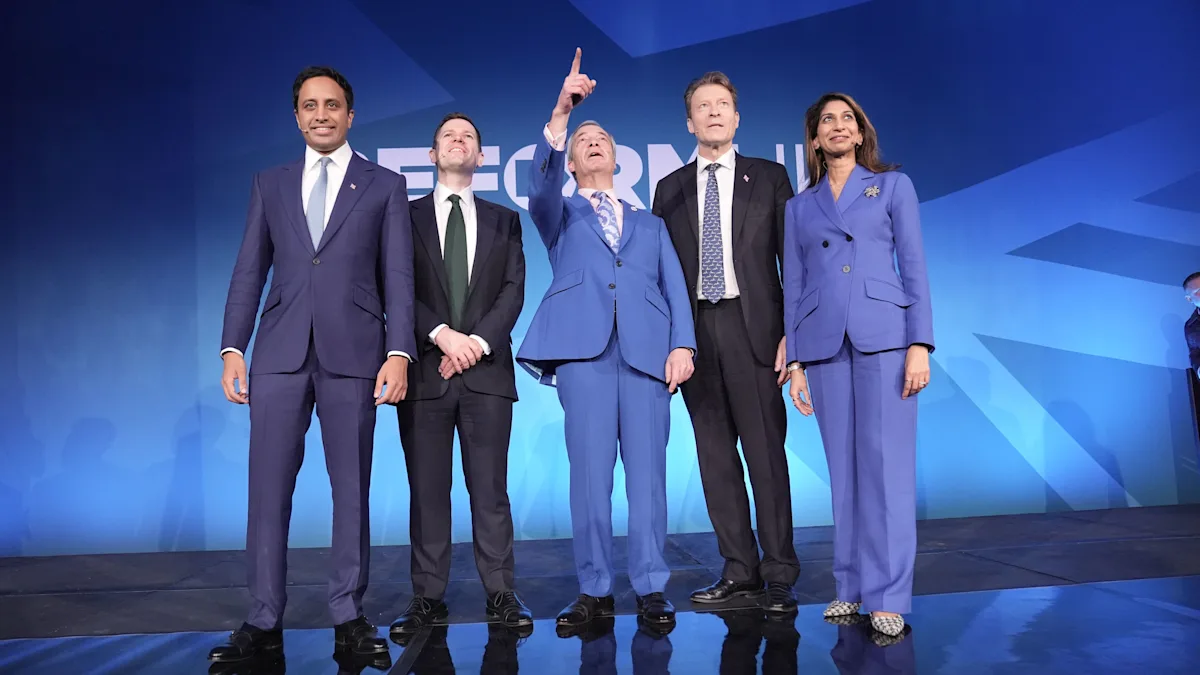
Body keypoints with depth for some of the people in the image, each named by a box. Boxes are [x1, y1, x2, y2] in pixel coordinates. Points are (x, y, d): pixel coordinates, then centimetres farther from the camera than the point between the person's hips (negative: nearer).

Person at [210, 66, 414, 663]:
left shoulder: (385, 186, 10)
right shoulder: (270, 184, 16)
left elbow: (397, 277, 3)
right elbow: (249, 272, 12)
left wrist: (398, 353, -7)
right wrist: (232, 349, 2)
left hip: (353, 353, -2)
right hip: (280, 353, 2)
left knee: (352, 488, 4)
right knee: (268, 488, 1)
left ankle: (349, 616, 14)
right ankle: (263, 622, 11)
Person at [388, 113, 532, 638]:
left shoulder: (503, 220, 15)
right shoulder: (405, 217, 11)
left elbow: (514, 291, 4)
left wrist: (479, 341, -10)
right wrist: (442, 334, -13)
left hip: (487, 370, 1)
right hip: (424, 370, 0)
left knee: (490, 487, 3)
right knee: (427, 489, 3)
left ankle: (500, 594, 9)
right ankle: (428, 597, 11)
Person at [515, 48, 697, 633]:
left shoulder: (650, 224, 27)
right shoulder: (561, 217, 22)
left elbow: (674, 286, 14)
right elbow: (540, 185, -2)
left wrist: (682, 344, -3)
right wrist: (559, 114, -15)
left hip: (647, 349, 1)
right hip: (583, 349, -1)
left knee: (647, 469, -3)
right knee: (589, 469, -5)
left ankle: (651, 588, 4)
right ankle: (593, 591, 3)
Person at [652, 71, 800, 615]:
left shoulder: (770, 178, 7)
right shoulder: (671, 188, 14)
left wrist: (792, 334, -7)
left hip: (752, 327, -3)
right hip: (693, 330, 3)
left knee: (766, 452, -2)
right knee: (715, 454, 6)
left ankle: (779, 576, 7)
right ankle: (739, 570, 17)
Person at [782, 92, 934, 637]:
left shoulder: (893, 185, 10)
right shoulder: (799, 206, 16)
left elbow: (913, 267, 3)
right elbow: (792, 287, 13)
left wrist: (920, 344, -8)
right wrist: (794, 361, 5)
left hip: (883, 335, -2)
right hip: (823, 343, 3)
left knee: (886, 464, -5)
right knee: (843, 468, 5)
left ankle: (887, 596, 2)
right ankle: (850, 586, 15)